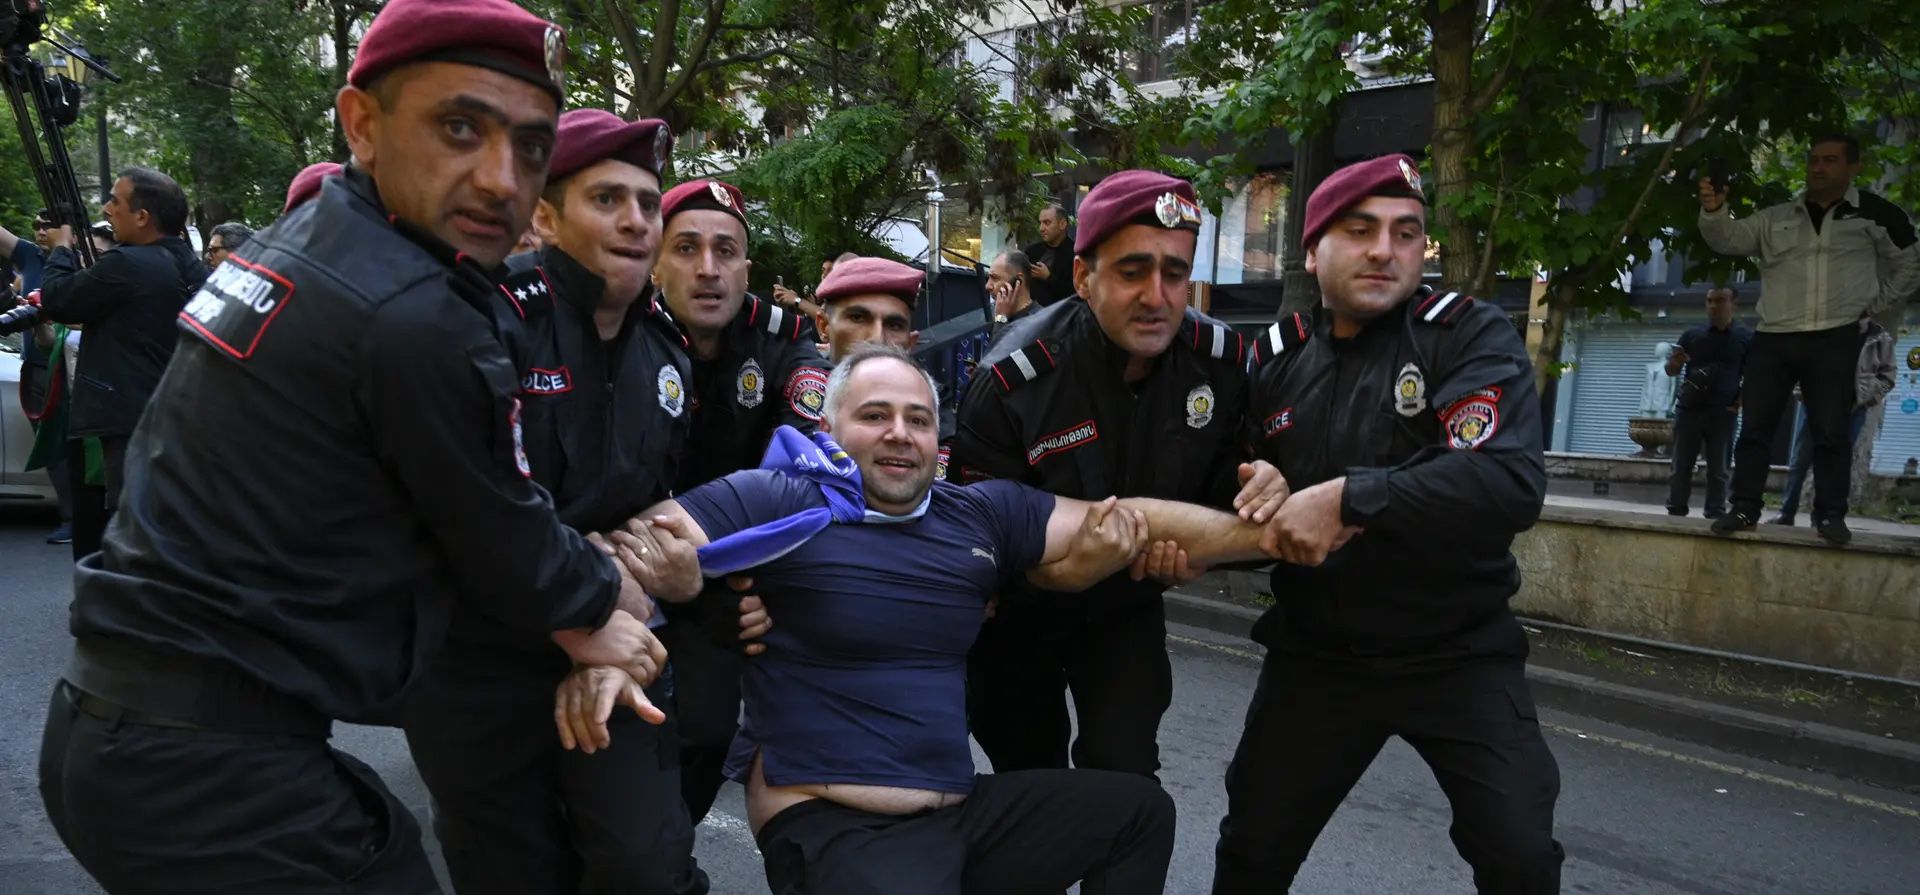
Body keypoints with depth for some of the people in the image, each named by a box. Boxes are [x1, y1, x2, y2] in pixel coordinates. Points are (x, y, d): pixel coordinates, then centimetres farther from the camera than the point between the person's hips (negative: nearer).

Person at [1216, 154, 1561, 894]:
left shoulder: (1469, 336, -11)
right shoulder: (1275, 359, 0)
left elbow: (1512, 483, -28)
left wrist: (1349, 498, -32)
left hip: (1458, 651, -3)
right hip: (1316, 653, 3)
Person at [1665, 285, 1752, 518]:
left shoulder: (1746, 338, 4)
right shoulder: (1692, 335, 8)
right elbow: (1671, 371, 13)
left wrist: (1742, 400, -10)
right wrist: (1674, 363, -11)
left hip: (1722, 413, -1)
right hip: (1689, 410, 1)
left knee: (1719, 470, 1)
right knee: (1681, 466, 2)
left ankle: (1715, 516, 3)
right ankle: (1675, 512, 7)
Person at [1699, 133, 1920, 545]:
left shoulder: (1874, 214, 4)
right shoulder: (1776, 218, 10)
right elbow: (1729, 239, -3)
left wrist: (1874, 304, 8)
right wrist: (1714, 210, -22)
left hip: (1834, 339, -2)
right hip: (1774, 337, 2)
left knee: (1830, 431, -1)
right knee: (1754, 427, 0)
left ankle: (1830, 516, 7)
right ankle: (1744, 509, 6)